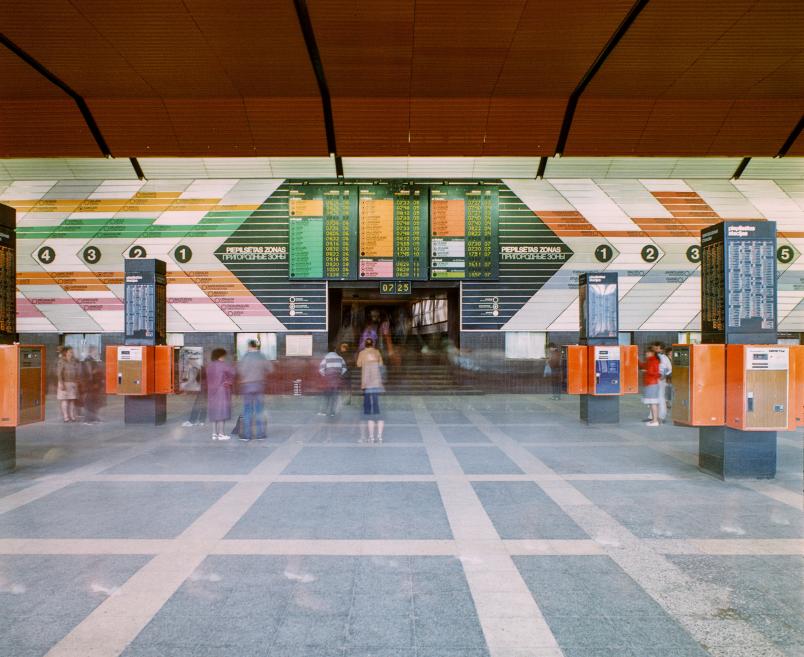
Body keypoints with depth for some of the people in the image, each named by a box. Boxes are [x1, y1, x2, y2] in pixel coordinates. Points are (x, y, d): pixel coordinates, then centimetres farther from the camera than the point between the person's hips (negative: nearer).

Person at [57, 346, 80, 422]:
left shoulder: (74, 362, 13)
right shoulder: (61, 362, -5)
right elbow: (59, 373, -11)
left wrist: (76, 384, 13)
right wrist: (61, 383, -18)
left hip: (73, 384, 6)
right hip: (64, 384, -6)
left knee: (72, 401, 5)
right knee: (64, 401, -5)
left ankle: (72, 417, 7)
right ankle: (65, 417, -4)